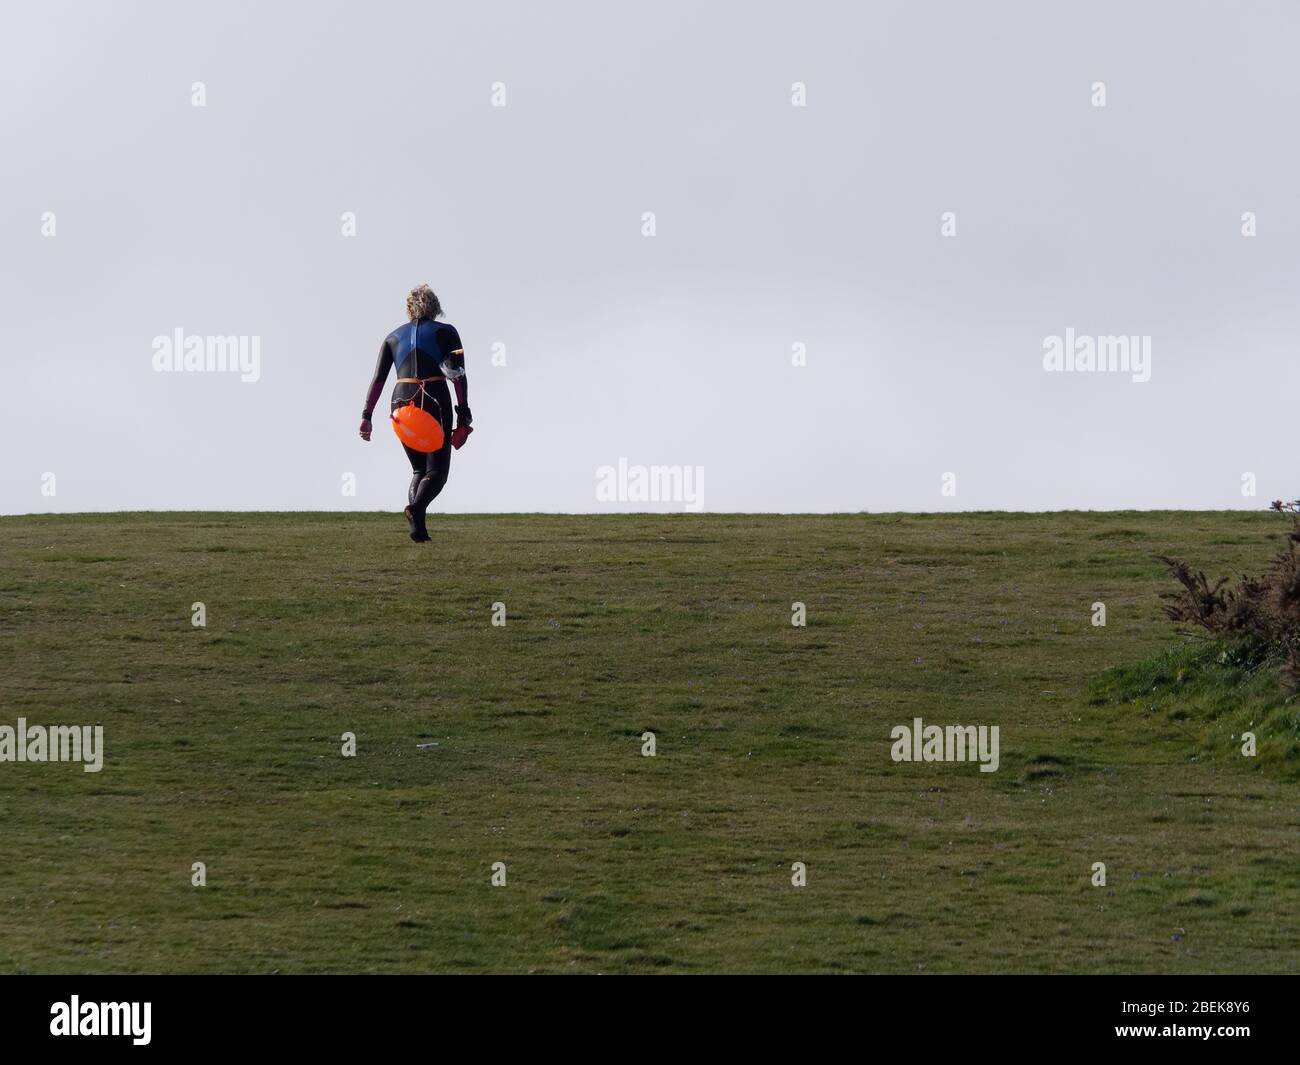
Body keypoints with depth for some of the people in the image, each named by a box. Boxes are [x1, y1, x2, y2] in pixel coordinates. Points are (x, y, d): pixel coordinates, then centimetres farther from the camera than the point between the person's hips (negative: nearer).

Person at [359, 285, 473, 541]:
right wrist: (463, 414, -4)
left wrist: (366, 416, 3)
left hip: (402, 402, 3)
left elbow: (378, 379, 7)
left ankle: (418, 529, -4)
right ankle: (416, 507, -33)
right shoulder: (445, 332, 7)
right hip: (436, 401, -3)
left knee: (418, 469, 17)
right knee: (437, 471, -1)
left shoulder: (394, 337, 16)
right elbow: (459, 376, -4)